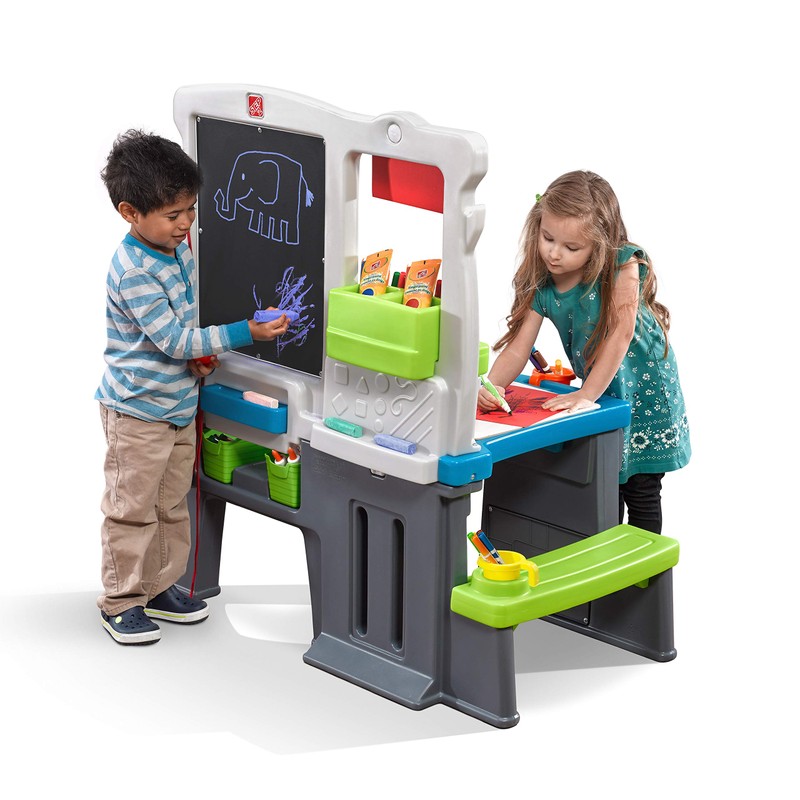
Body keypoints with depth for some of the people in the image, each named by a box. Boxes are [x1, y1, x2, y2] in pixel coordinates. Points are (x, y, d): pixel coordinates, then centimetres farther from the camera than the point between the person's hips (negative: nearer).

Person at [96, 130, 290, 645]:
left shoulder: (180, 251, 4)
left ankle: (161, 587, 31)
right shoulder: (133, 271, -24)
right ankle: (121, 601, 15)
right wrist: (246, 333, -26)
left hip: (180, 405, 9)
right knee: (133, 508, 3)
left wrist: (199, 354, 1)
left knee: (173, 505, 17)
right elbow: (172, 339, -25)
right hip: (137, 411, -8)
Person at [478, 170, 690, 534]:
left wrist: (587, 394, -32)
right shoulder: (540, 283, -14)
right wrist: (492, 386, -35)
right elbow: (518, 346, -16)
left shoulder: (623, 265, -26)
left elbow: (620, 332, -30)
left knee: (641, 490, 4)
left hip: (646, 388, -4)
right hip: (600, 393, 4)